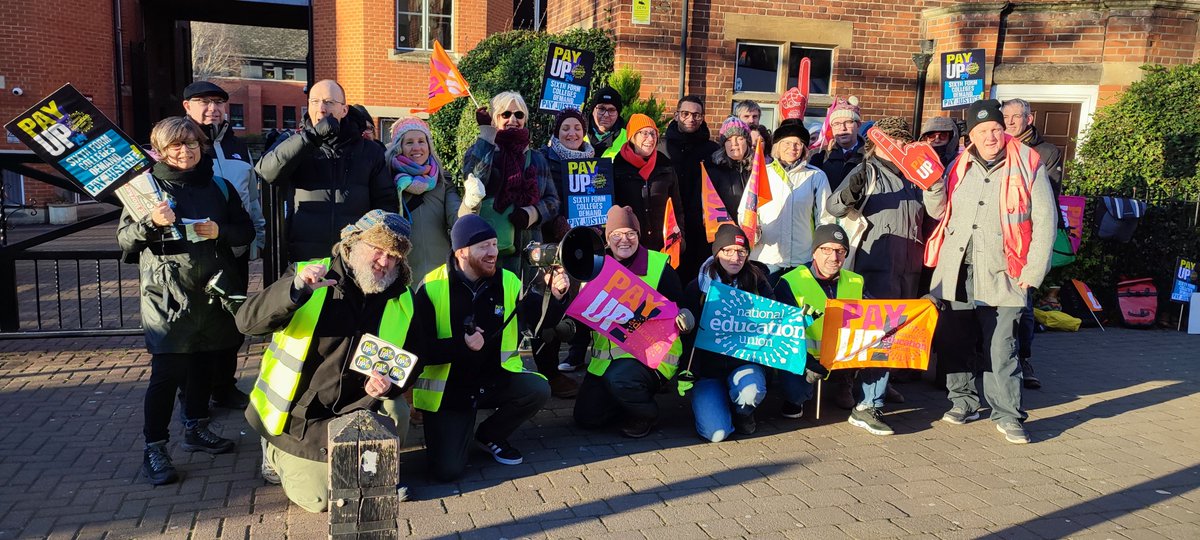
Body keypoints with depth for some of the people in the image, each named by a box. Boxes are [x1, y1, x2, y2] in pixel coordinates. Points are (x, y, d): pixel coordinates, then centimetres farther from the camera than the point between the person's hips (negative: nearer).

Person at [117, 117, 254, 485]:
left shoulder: (219, 187, 10)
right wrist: (150, 223, -22)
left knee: (203, 363, 15)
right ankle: (154, 449, 2)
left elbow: (247, 231, 9)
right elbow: (124, 239, -3)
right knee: (167, 371, -7)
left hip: (211, 291, 4)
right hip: (167, 294, -4)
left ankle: (196, 429, 32)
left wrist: (220, 231, -10)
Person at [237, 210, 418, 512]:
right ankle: (278, 453, 24)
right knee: (319, 499, -7)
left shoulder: (402, 304, -2)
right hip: (298, 417, -2)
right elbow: (247, 322, -23)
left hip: (354, 409, 3)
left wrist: (388, 385, -16)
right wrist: (296, 289, -40)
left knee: (395, 413, -25)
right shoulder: (307, 275, -12)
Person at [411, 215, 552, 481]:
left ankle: (491, 436, 4)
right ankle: (457, 430, 23)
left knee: (539, 389, -25)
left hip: (494, 379, 3)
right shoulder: (432, 288, -14)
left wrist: (554, 296, -24)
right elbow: (418, 347, -16)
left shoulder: (507, 282, -3)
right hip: (448, 389, -3)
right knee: (447, 470, -13)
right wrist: (461, 345, -30)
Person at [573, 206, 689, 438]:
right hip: (606, 356, 5)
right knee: (585, 417, 1)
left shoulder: (660, 266, -5)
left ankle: (646, 415, -2)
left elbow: (682, 310, -1)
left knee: (618, 378, -36)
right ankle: (631, 398, 28)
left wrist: (682, 319, -25)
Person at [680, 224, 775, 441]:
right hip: (708, 365, -1)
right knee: (716, 433, -20)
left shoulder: (757, 283, 5)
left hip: (746, 360, 1)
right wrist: (689, 371, -10)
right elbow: (688, 334, 3)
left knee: (750, 392, -36)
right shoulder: (697, 287, 1)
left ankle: (742, 414, 4)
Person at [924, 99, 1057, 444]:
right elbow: (939, 212, 16)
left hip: (1001, 273, -4)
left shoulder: (1028, 164, 0)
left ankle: (1008, 415, 7)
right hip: (956, 271, 4)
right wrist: (933, 185, -4)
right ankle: (963, 402, 26)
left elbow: (1045, 221, -1)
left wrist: (1032, 272, -7)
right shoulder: (960, 166, 10)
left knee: (1001, 348, -6)